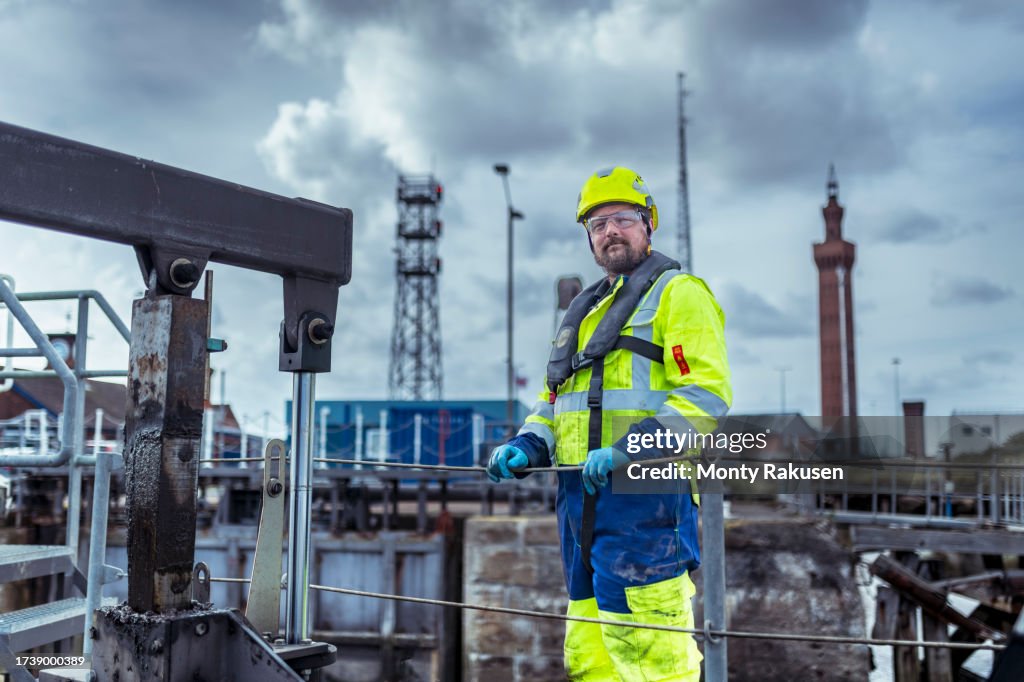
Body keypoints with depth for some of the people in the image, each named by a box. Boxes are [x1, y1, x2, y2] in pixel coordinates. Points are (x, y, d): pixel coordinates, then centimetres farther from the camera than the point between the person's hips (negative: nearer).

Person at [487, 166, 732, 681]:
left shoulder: (678, 294, 0)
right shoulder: (582, 310, 24)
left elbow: (707, 395, -12)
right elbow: (552, 399, 27)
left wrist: (625, 450, -22)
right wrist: (527, 447, 6)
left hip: (645, 491, -8)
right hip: (579, 493, 8)